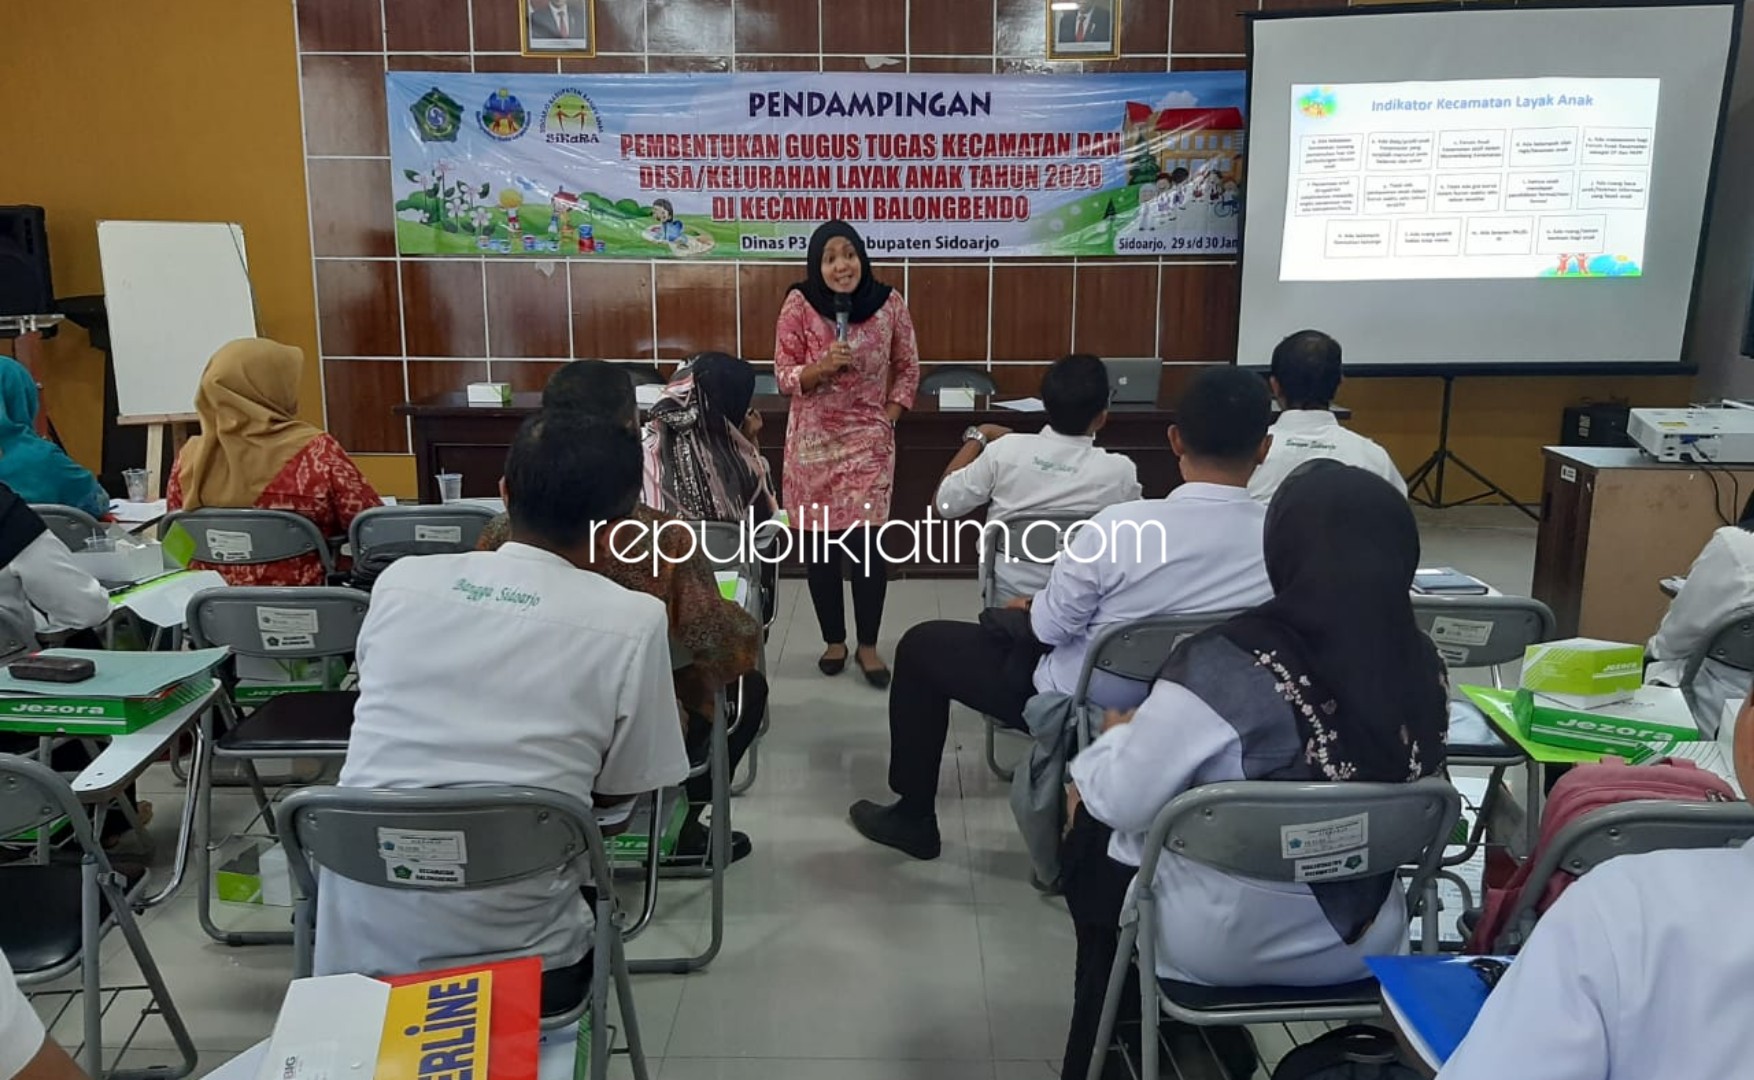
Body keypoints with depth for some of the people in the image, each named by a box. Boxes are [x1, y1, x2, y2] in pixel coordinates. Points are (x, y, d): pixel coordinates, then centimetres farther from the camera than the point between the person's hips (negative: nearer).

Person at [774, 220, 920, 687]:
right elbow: (784, 376, -5)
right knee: (819, 545, 7)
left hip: (868, 439, 0)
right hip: (814, 440, 0)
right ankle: (833, 640, 24)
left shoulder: (889, 303, -4)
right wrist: (823, 366, -22)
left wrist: (888, 418, -3)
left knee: (868, 543, -5)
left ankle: (868, 645, 13)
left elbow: (907, 370, 6)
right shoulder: (799, 305, -7)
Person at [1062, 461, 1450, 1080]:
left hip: (1224, 944, -5)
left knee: (1092, 843, 24)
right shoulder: (1425, 669, -9)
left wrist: (1118, 738, 5)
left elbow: (1125, 803, -18)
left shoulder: (1224, 665, -28)